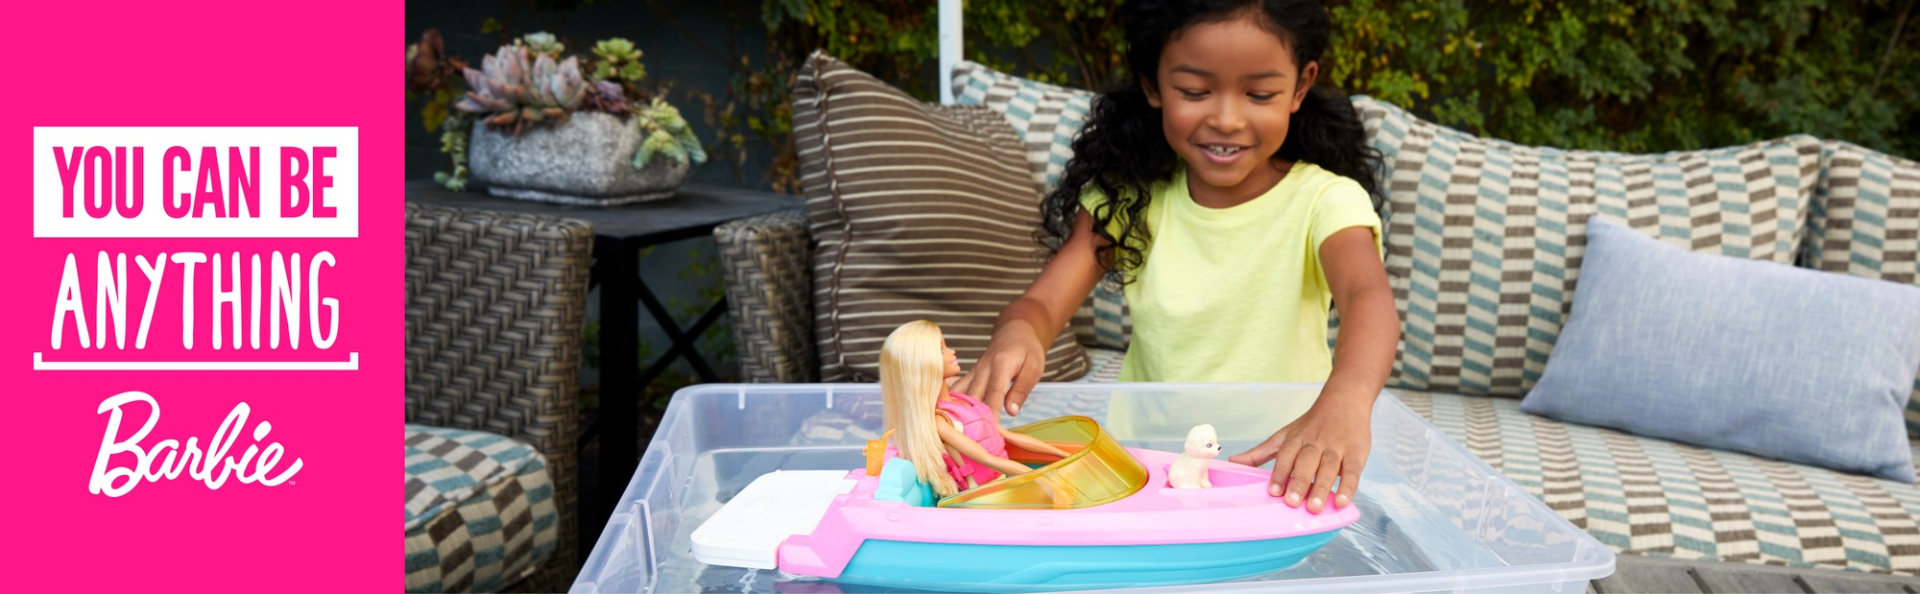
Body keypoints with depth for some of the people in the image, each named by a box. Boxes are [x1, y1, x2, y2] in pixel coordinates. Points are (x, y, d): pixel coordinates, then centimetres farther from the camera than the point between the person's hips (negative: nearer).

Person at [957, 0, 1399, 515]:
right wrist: (1017, 334, -36)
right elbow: (1042, 302, -8)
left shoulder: (1321, 201, -8)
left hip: (1283, 467, -1)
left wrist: (1344, 401, -53)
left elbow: (1370, 298, -28)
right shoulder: (1129, 197, 2)